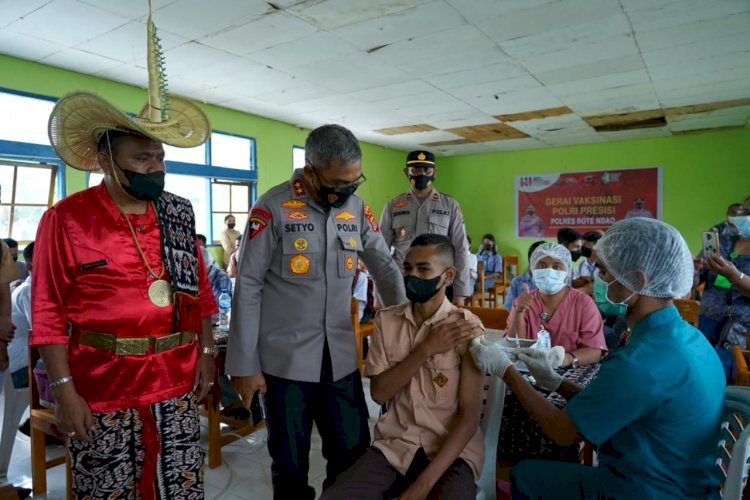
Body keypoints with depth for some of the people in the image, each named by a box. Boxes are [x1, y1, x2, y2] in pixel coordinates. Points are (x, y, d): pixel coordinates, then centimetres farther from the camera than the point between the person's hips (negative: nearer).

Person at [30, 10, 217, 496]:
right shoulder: (66, 219, -6)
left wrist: (207, 353, 7)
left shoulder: (180, 215, 5)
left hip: (178, 385, 3)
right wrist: (64, 389, -9)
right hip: (102, 393, -3)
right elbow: (49, 313, -6)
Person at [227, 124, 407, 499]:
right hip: (285, 358, -4)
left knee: (354, 451, 14)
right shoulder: (273, 208, -12)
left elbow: (385, 268, 10)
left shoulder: (357, 208, 2)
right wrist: (244, 364, -9)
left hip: (341, 356, 4)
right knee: (290, 461, 13)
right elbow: (247, 288, -10)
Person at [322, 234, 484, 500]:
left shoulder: (468, 328, -10)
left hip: (453, 451, -2)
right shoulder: (386, 320, 2)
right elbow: (379, 393, -4)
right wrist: (426, 349, -16)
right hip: (394, 445, 3)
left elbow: (469, 416, -12)